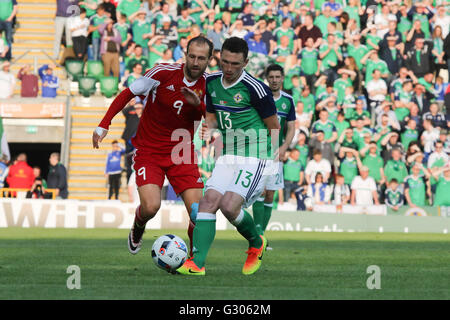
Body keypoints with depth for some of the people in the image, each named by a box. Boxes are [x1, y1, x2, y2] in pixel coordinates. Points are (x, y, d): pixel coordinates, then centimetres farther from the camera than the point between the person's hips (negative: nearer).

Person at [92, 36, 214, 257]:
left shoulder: (207, 85, -4)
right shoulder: (164, 73, -13)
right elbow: (128, 94, -3)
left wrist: (197, 104, -21)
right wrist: (104, 125, -8)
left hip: (181, 154, 3)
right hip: (148, 151, -3)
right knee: (151, 207, -22)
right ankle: (138, 227, 16)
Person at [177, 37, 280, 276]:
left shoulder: (255, 88, -14)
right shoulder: (212, 82, 6)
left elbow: (274, 127, -4)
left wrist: (271, 159, -6)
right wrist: (209, 128, -3)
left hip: (255, 160, -6)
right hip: (227, 158, 7)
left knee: (229, 206, -21)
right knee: (208, 201, -12)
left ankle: (256, 243, 8)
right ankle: (196, 263, -16)